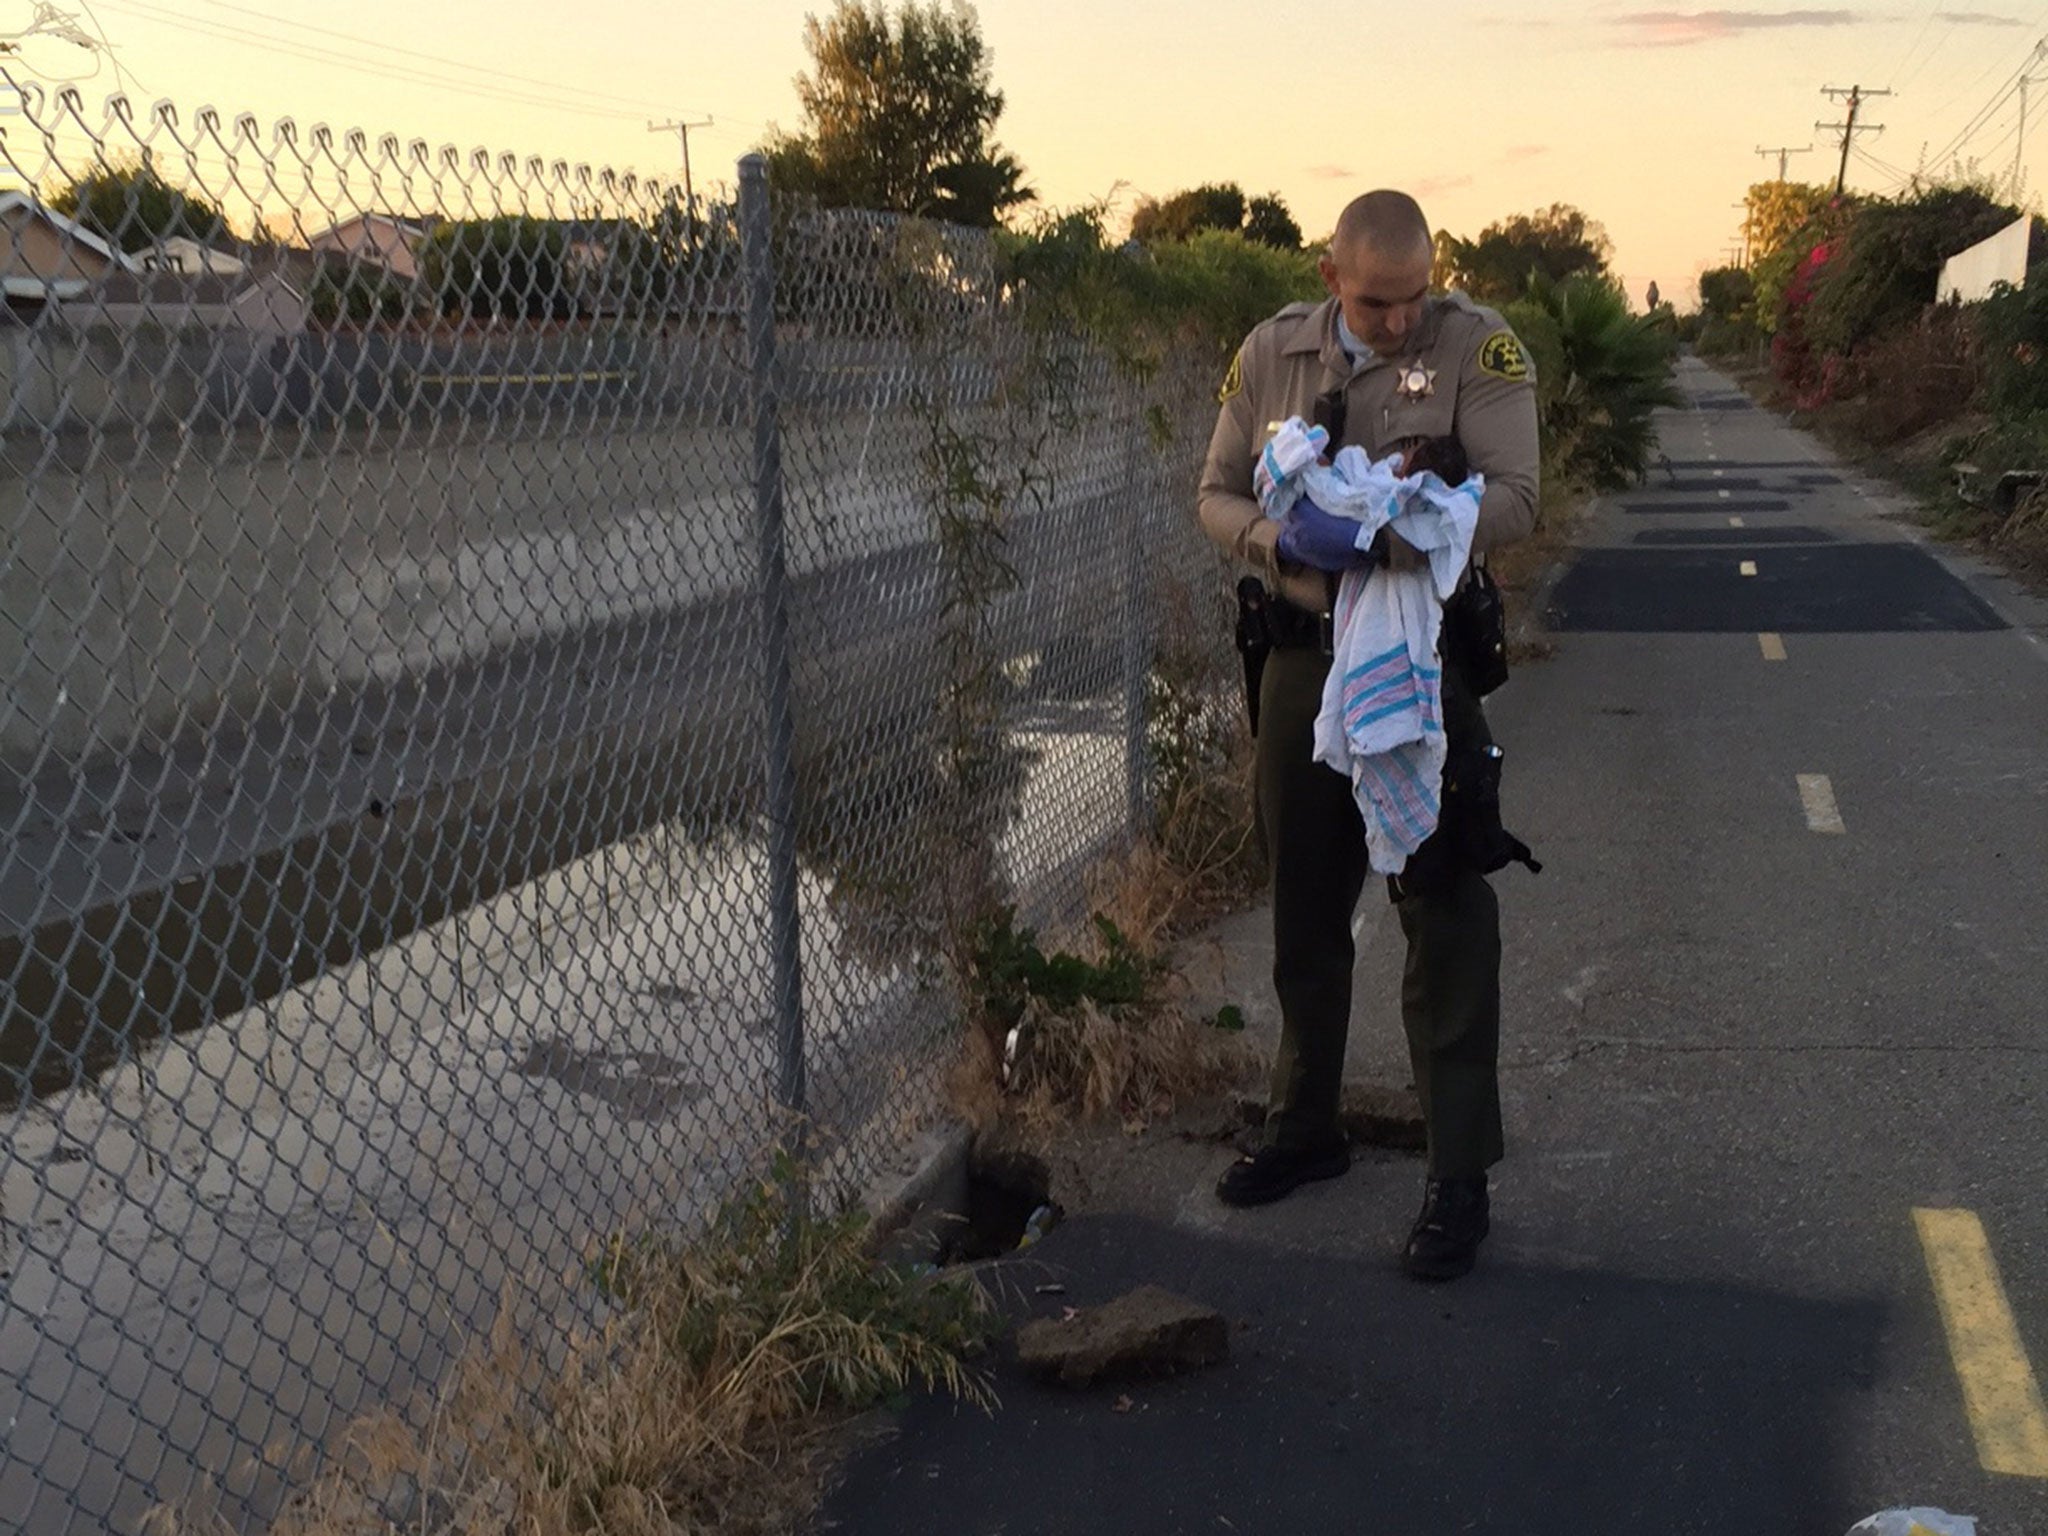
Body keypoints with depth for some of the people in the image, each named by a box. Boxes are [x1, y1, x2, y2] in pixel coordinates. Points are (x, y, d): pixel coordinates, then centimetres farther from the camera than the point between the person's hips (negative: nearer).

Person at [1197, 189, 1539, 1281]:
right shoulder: (1271, 355, 2)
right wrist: (1281, 539, -15)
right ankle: (1305, 1128, 35)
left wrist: (1383, 531, -29)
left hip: (1424, 669, -4)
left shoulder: (1476, 347, -8)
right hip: (1303, 665, 4)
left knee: (1446, 924, -2)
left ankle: (1459, 1179, 9)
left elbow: (1510, 504, -15)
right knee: (1305, 914, 17)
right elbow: (1217, 497, 7)